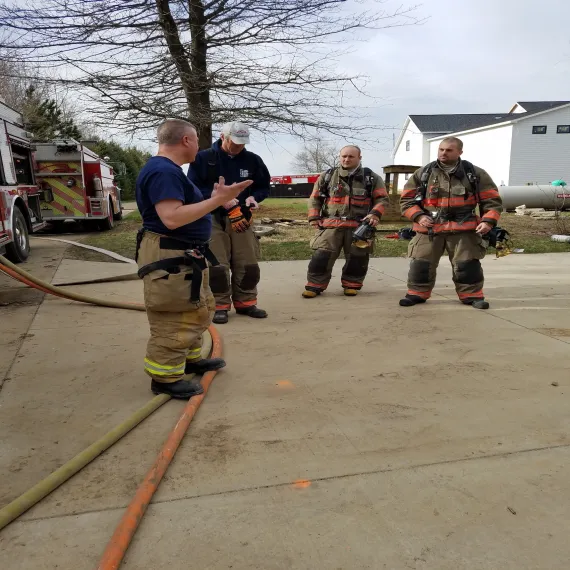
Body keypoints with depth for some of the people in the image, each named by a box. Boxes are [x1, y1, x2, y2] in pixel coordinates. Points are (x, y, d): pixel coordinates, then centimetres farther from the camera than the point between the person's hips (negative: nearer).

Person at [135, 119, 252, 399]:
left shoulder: (168, 169, 15)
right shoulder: (162, 171, -20)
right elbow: (172, 218, -30)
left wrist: (215, 199, 28)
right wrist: (217, 200, -28)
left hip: (184, 256, 12)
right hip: (168, 258, -12)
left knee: (198, 310, 22)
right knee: (173, 321, -3)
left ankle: (190, 359, 36)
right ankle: (164, 377, 10)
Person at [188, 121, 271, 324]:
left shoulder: (253, 160, 4)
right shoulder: (203, 158, -5)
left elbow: (264, 186, 12)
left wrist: (253, 197, -10)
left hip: (242, 218, 3)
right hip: (212, 219, -3)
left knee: (247, 264, 6)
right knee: (217, 266, -2)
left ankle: (245, 303, 20)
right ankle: (219, 306, 10)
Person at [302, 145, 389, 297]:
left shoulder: (371, 178, 5)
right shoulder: (327, 176, 9)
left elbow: (382, 199, 5)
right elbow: (315, 198, 13)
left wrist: (375, 214, -12)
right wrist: (314, 217, 2)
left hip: (360, 226, 0)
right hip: (331, 225, 0)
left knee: (357, 258, 5)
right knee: (322, 256, -5)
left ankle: (351, 285, 22)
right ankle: (315, 285, 6)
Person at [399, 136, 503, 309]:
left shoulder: (475, 174, 4)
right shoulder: (423, 174, 6)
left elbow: (492, 200, 6)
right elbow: (406, 199, 8)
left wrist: (488, 220, -10)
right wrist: (418, 216, -7)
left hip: (463, 229, 0)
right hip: (429, 228, 1)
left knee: (467, 264, 2)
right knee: (421, 263, 1)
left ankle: (471, 295, 17)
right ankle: (417, 293, 16)